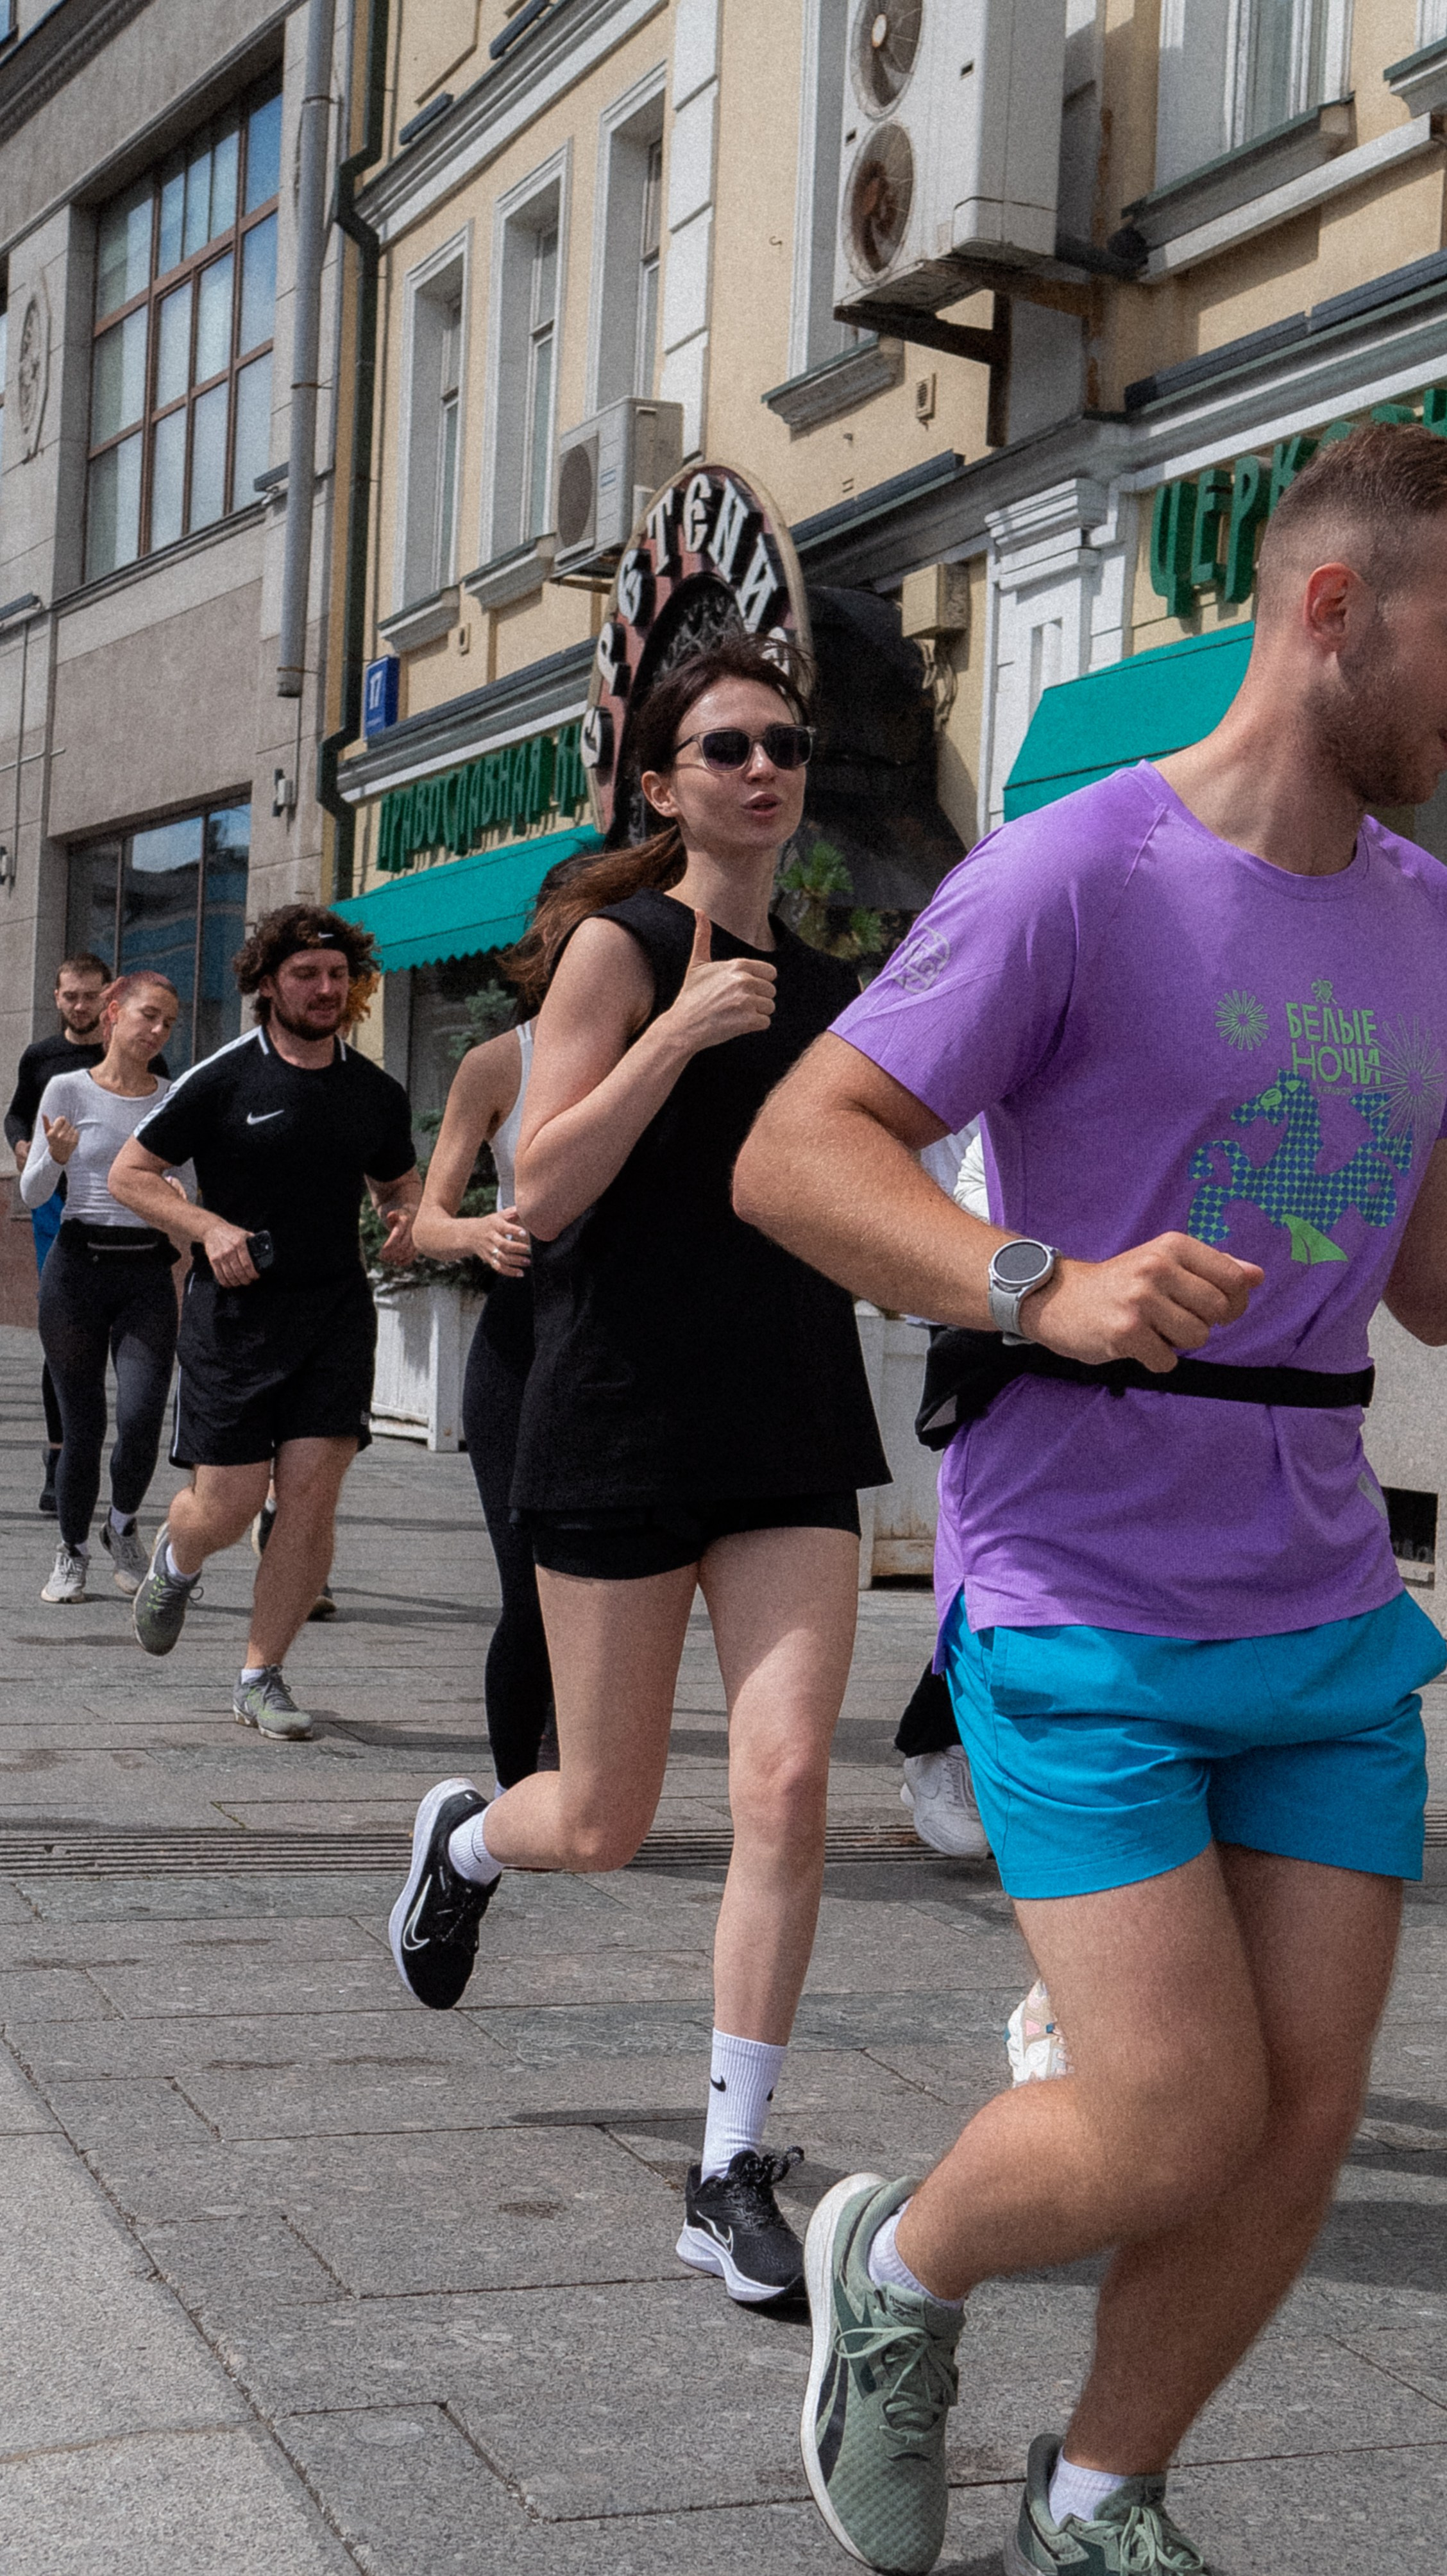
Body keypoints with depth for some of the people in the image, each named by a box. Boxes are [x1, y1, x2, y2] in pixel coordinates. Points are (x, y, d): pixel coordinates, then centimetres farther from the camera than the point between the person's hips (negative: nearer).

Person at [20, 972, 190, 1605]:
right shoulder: (68, 1090, 0)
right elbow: (32, 1193, 3)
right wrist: (55, 1157, -17)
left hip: (148, 1273, 1)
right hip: (78, 1267, -1)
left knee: (141, 1418, -13)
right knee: (82, 1426, 1)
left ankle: (122, 1525, 17)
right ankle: (72, 1552, 22)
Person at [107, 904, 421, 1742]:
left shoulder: (376, 1092, 8)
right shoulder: (222, 1080, -4)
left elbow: (401, 1179, 25)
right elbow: (130, 1174, 0)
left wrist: (409, 1217, 2)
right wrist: (210, 1228, -15)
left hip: (337, 1311, 3)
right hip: (236, 1315, -3)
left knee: (312, 1499, -6)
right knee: (228, 1507, -1)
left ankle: (263, 1676, 8)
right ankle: (174, 1565, 37)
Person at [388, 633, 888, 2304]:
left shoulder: (824, 987, 12)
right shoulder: (619, 943, -4)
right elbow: (540, 1192, -13)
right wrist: (682, 1027, -21)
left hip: (791, 1430, 4)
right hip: (625, 1420, -4)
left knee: (787, 1788, -9)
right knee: (605, 1825, 5)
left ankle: (732, 2180, 1)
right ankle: (464, 1835, 42)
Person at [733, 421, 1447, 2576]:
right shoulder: (1076, 877, -10)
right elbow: (794, 1157, -14)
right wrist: (1047, 1292, -28)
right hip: (1080, 1599, -6)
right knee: (1177, 2122, -9)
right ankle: (899, 2267, 24)